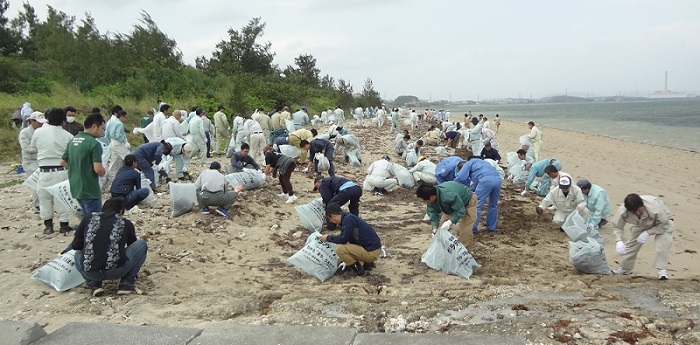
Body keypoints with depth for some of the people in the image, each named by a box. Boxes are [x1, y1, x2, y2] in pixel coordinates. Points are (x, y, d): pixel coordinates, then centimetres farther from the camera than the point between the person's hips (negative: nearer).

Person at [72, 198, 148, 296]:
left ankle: (94, 285, 15)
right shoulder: (126, 223, 12)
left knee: (78, 254, 37)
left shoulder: (89, 218, 14)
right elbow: (132, 246, 28)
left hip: (90, 273, 3)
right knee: (142, 245, 19)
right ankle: (126, 284, 13)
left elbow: (75, 246, 15)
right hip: (116, 271, -3)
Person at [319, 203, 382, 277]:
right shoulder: (349, 217, 11)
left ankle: (357, 269, -1)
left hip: (372, 252, -10)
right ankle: (368, 263, 18)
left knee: (339, 248, -17)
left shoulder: (348, 219, -18)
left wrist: (328, 238, -3)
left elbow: (343, 239, -19)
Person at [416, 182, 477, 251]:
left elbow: (460, 211, -35)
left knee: (464, 230, -16)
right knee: (442, 225, 5)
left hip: (467, 202, -7)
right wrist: (435, 228, -26)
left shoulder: (449, 196, -46)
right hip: (452, 204, 7)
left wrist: (450, 222, -44)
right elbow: (432, 213, -15)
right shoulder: (430, 198, -23)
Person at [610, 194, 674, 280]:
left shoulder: (655, 208, -44)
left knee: (663, 244, -28)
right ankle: (625, 269, 23)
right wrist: (619, 241, -35)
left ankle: (662, 270, -16)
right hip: (641, 225, 4)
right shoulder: (622, 211, -34)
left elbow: (664, 225, -28)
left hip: (664, 222, -3)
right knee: (631, 243, 2)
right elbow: (617, 227, -18)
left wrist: (647, 233, -37)